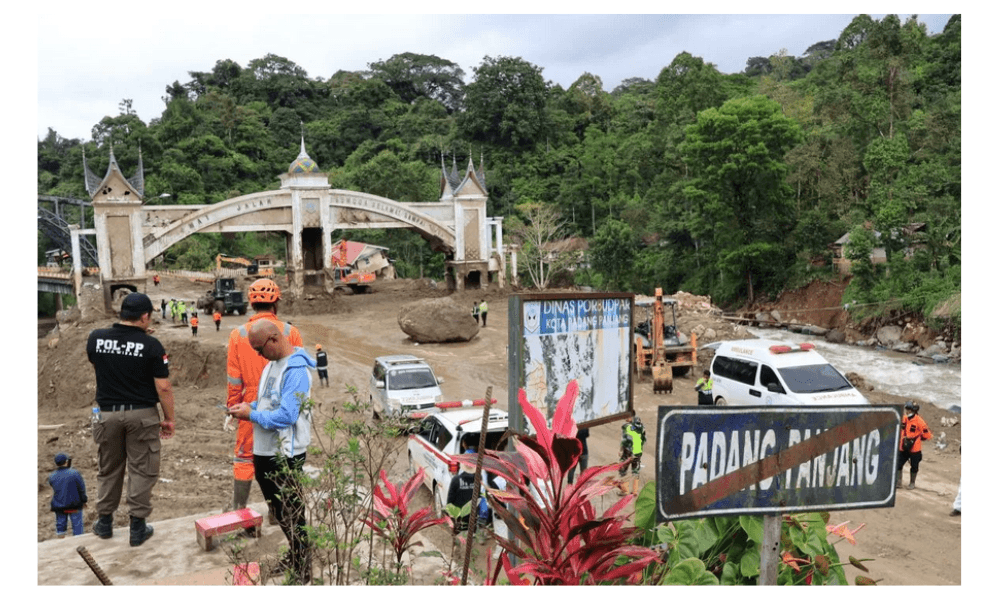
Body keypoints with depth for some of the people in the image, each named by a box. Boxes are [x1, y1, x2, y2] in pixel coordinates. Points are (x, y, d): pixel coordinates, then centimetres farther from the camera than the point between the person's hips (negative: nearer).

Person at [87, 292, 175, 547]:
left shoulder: (96, 338, -3)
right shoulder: (151, 345, -15)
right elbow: (163, 388, -13)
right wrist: (169, 418, -2)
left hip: (108, 413, 4)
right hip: (141, 414, -3)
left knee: (108, 469, 19)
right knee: (142, 470, 7)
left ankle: (104, 522, 30)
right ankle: (137, 526, 11)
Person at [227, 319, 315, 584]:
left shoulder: (297, 370, -21)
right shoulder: (272, 364, 9)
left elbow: (286, 416, -27)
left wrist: (252, 415, -16)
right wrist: (248, 407, 1)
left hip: (285, 455, -9)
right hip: (265, 452, 9)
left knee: (291, 513, 3)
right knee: (278, 510, 21)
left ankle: (302, 571, 19)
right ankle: (296, 556, 38)